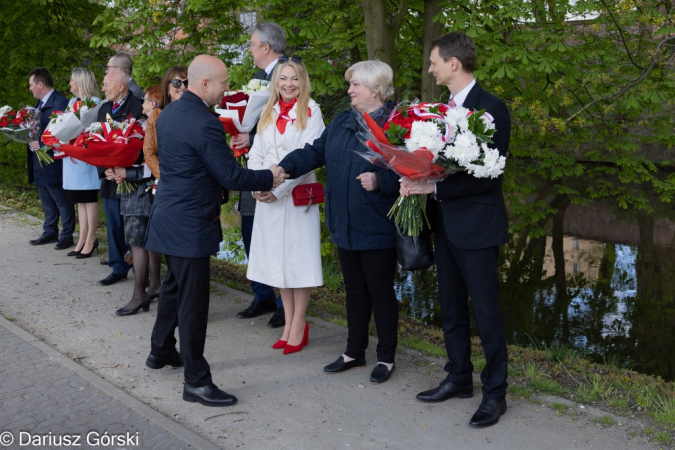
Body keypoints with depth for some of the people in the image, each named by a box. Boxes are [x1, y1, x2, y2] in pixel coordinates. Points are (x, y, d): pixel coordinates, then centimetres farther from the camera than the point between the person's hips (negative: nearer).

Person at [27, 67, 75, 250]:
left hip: (53, 164, -9)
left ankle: (67, 236, 12)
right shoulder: (39, 103, 13)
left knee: (62, 201, 2)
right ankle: (50, 232, 28)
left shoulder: (61, 103, -17)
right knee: (47, 201, 18)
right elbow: (36, 127, 17)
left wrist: (41, 144, -22)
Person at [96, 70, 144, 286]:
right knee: (114, 226, 10)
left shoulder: (139, 107, -11)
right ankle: (118, 268, 19)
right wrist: (104, 169, -4)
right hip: (110, 179, 7)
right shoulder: (104, 109, 13)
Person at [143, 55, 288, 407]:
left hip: (169, 216, 10)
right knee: (193, 300, -4)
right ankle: (196, 381, 3)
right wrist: (270, 179, -5)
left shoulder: (168, 113, 8)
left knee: (174, 286, 24)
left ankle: (161, 351, 41)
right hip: (190, 225, -10)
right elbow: (231, 176, -19)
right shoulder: (204, 123, -21)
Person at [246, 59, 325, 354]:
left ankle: (298, 326, 9)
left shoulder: (311, 112, -4)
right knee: (278, 259, 9)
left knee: (299, 258, -1)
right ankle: (289, 324, 20)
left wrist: (278, 189, -16)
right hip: (268, 197, 5)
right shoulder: (268, 114, 12)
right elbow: (256, 154, 9)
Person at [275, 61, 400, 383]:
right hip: (345, 226, 7)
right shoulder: (341, 123, 11)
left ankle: (386, 357, 19)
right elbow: (315, 151, 8)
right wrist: (286, 168, -6)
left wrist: (380, 181, -27)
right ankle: (355, 352, 30)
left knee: (380, 292, 4)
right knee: (354, 290, 17)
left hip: (376, 229, -7)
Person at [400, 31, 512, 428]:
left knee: (486, 312, 2)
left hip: (476, 224, -8)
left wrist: (435, 186, -23)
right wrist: (415, 180, -5)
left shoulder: (491, 109, -15)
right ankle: (460, 378, 31)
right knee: (451, 308, 17)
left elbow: (490, 175, -19)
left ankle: (495, 392, 15)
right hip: (445, 222, 8)